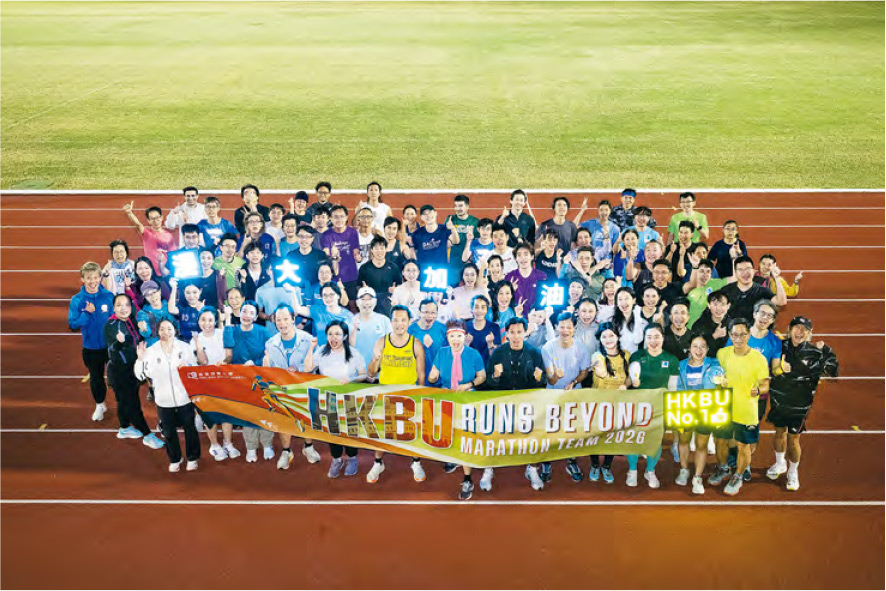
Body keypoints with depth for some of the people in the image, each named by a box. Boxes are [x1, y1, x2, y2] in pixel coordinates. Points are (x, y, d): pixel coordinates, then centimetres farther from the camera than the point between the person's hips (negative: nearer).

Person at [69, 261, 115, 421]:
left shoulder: (109, 296, -13)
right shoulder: (77, 300, -10)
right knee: (95, 377, 20)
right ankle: (100, 405, 41)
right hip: (91, 347, 2)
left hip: (110, 345, -2)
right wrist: (87, 313, -26)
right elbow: (73, 324, -12)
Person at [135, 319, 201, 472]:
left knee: (190, 428, 11)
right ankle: (174, 459, 34)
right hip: (164, 400, 1)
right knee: (169, 432, 13)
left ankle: (192, 458, 31)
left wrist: (188, 367, -19)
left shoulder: (184, 347, -3)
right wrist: (140, 359, -17)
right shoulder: (151, 351, -2)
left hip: (185, 397, -1)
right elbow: (141, 375, -2)